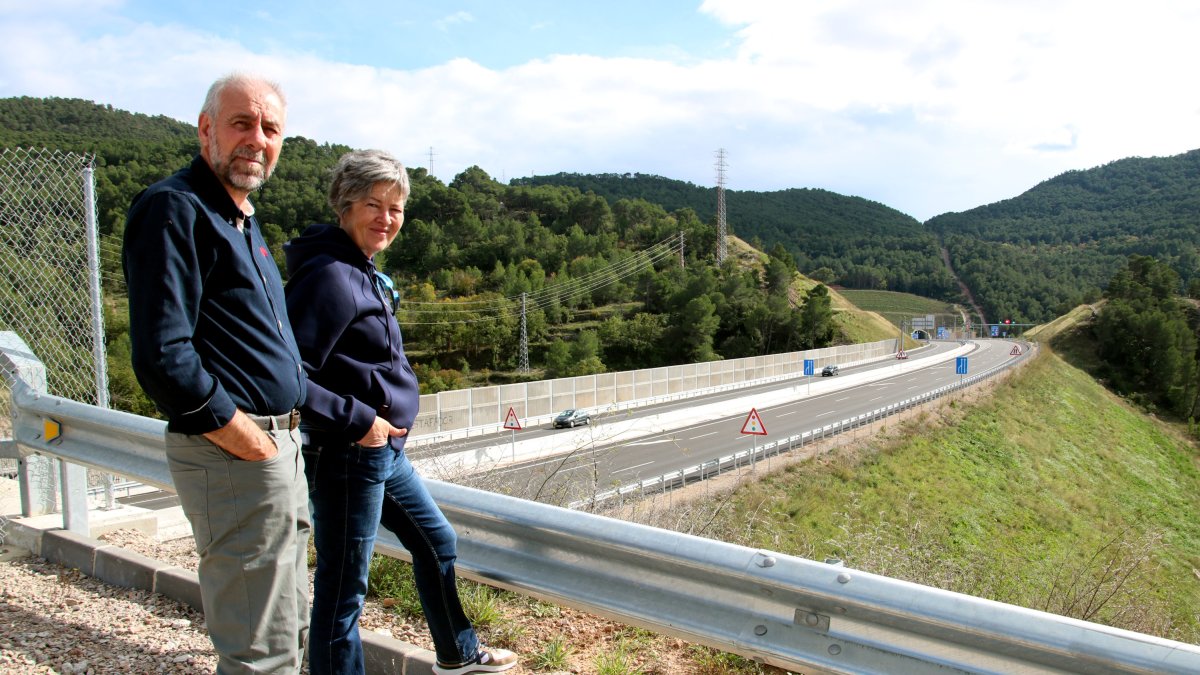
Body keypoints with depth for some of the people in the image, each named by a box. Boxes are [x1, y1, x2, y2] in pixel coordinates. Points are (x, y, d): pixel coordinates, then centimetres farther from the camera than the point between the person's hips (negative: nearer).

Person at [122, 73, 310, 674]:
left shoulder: (242, 219, 17)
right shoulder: (174, 209, -13)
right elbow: (161, 358, -22)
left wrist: (283, 432, 14)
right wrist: (243, 437, -16)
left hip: (278, 444, 10)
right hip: (231, 456, -10)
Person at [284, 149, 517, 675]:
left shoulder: (364, 272, 10)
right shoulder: (330, 277, -20)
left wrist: (382, 422, 12)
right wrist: (358, 420, -21)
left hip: (384, 451, 11)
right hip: (347, 456, -11)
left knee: (437, 542, 24)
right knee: (343, 587, 2)